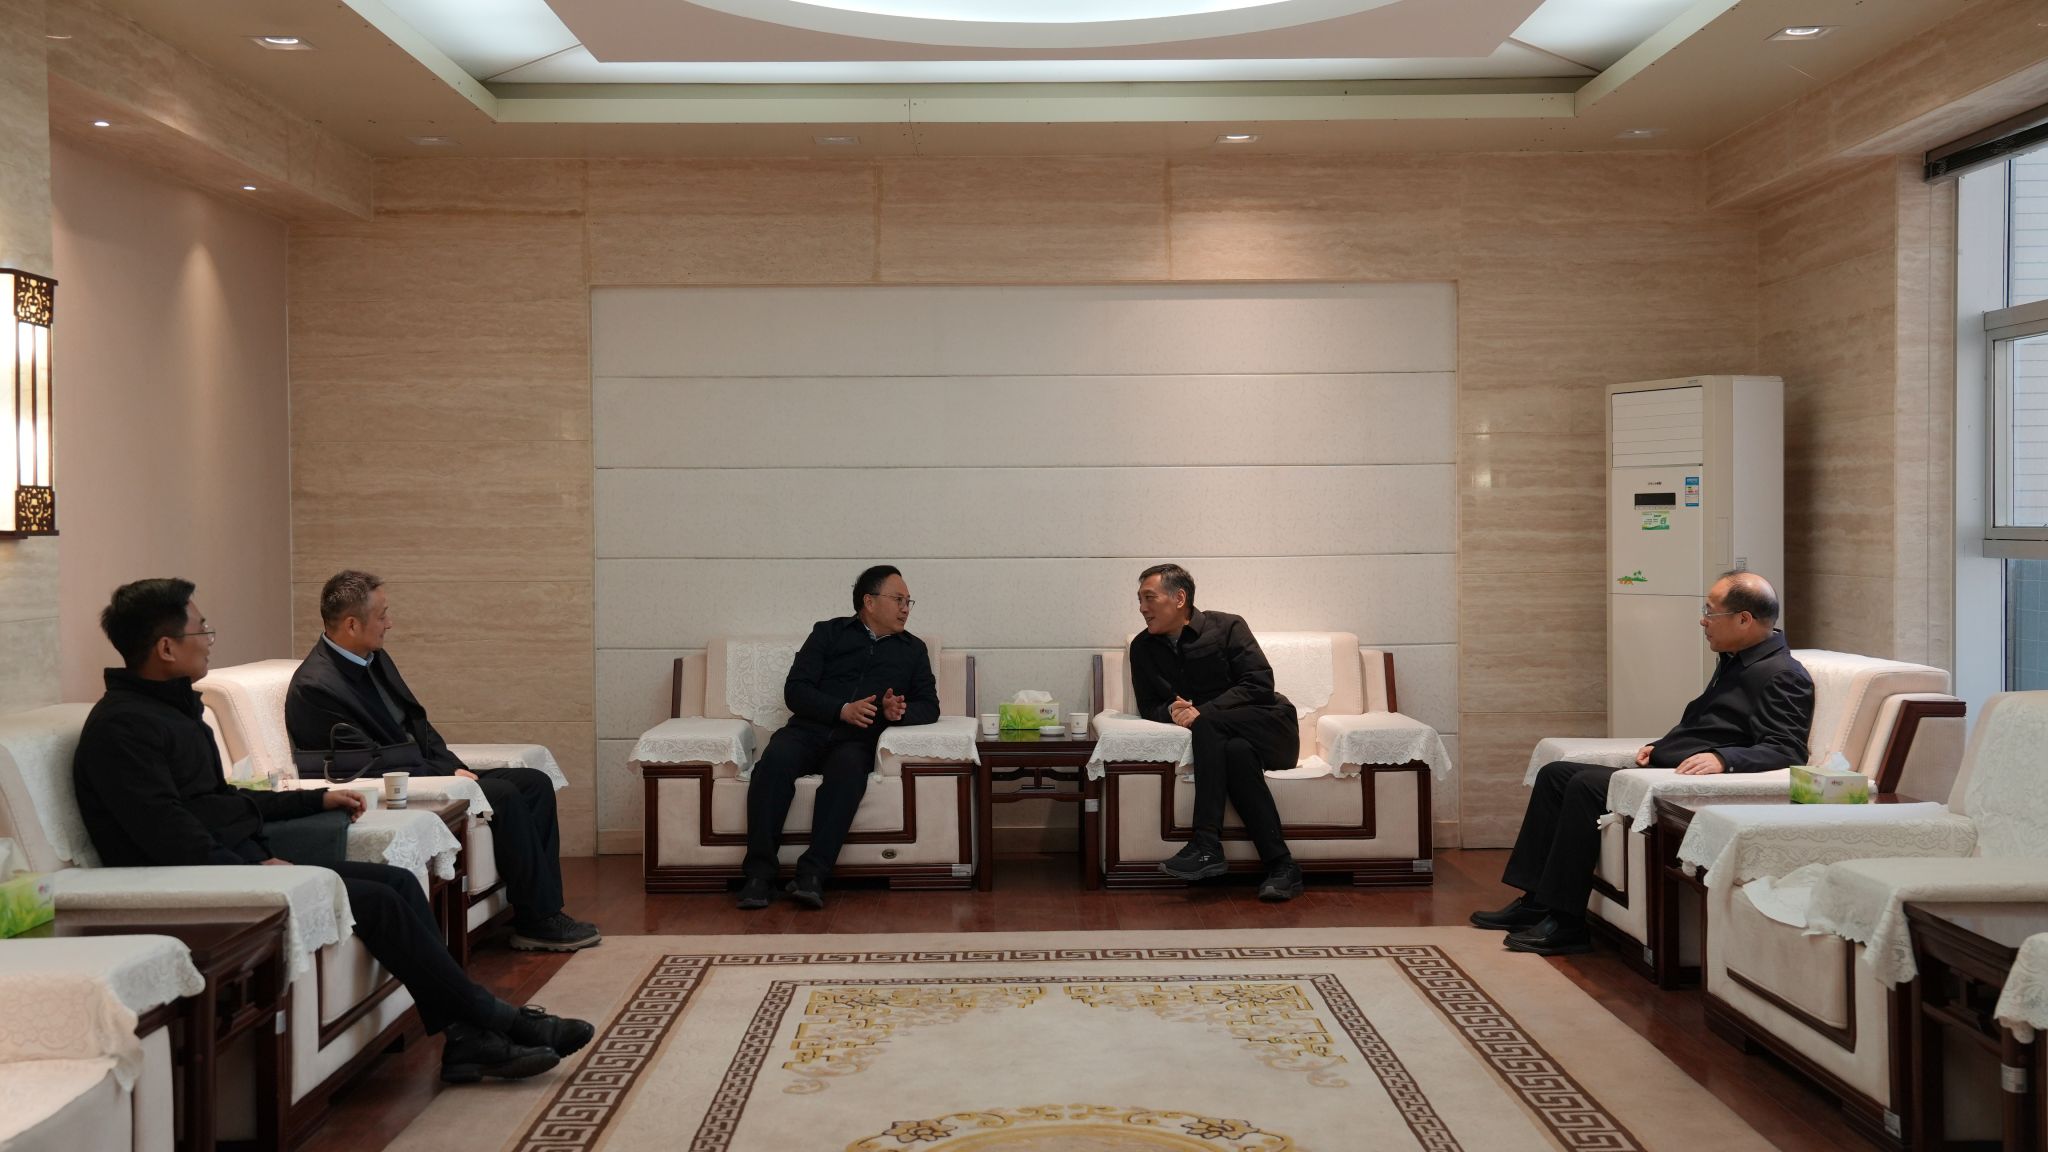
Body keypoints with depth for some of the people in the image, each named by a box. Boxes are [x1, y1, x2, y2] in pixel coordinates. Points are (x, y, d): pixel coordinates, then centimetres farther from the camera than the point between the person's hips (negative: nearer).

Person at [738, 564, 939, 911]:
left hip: (858, 740, 0)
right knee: (775, 759, -34)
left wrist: (900, 711, -9)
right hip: (808, 729, 0)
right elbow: (795, 690, 5)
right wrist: (843, 710, -11)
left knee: (848, 767, -36)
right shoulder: (829, 633, 17)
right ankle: (759, 873, -34)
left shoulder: (913, 649, 24)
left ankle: (813, 873, -42)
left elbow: (929, 707, 15)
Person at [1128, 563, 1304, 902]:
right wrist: (1170, 711, -15)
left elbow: (1259, 683, -11)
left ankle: (1207, 846, -40)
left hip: (1269, 730, -3)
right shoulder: (1143, 648, 12)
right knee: (1236, 754, -33)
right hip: (1218, 736, 3)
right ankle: (1281, 867, -39)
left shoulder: (1226, 627, -2)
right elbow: (1149, 707, 11)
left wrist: (1202, 712, -22)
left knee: (1206, 725, -32)